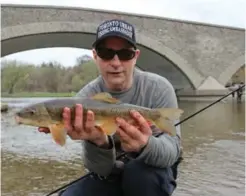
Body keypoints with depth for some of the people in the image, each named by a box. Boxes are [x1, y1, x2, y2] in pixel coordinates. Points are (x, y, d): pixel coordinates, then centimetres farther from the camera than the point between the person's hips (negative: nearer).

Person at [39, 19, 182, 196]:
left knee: (140, 172, -33)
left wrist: (145, 145, -48)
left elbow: (172, 151, -25)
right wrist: (98, 141, -43)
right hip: (110, 177, 2)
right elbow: (101, 169, -20)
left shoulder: (158, 88, -18)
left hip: (151, 174, -1)